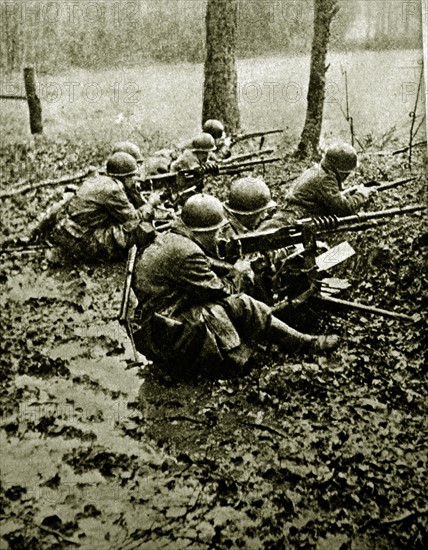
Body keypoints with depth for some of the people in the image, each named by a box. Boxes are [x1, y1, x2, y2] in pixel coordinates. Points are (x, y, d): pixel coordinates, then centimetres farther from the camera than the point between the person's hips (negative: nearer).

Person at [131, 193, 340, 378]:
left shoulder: (168, 240, 11)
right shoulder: (184, 252, -20)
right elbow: (214, 290, -14)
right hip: (165, 335, -10)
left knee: (241, 304, 5)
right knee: (240, 307, -13)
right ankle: (306, 344, -3)